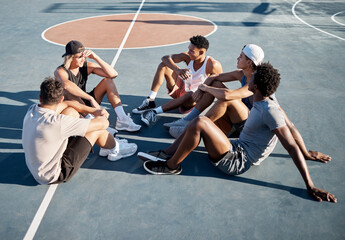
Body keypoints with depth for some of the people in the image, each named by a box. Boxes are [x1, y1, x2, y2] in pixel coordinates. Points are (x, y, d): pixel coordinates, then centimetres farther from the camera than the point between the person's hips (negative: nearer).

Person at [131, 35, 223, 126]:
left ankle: (154, 111, -41)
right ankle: (150, 101, -16)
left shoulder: (212, 65, -23)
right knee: (163, 65, -12)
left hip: (195, 98, -5)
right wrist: (177, 70, -38)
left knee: (191, 95, -43)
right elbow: (165, 58, -20)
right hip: (180, 88, 5)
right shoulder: (187, 57, -12)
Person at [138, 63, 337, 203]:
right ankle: (166, 155, 9)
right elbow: (290, 127, 14)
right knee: (199, 121, 10)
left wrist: (310, 187, -23)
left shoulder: (270, 110, -24)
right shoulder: (267, 100, 3)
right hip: (237, 148, 10)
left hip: (237, 162, -10)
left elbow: (292, 147, -24)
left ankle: (171, 166, -7)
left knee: (200, 123, -24)